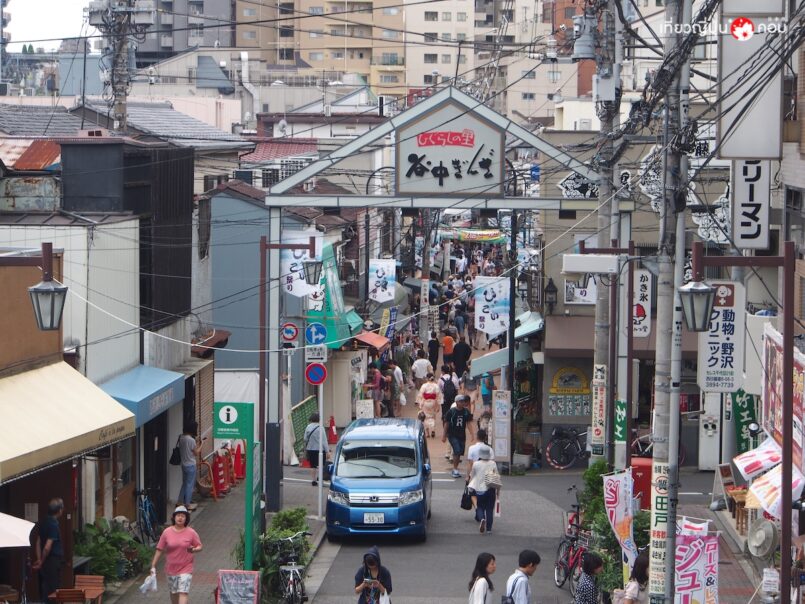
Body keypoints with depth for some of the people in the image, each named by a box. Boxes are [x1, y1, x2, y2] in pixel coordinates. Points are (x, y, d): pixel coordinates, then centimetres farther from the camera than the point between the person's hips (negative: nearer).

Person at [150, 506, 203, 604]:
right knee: (174, 592, 15)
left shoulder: (191, 533, -6)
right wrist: (153, 566, -1)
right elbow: (159, 549, 0)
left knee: (183, 593, -12)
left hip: (185, 569, -2)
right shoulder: (167, 532, -3)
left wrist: (194, 550, -21)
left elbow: (200, 546, 3)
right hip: (171, 568, 2)